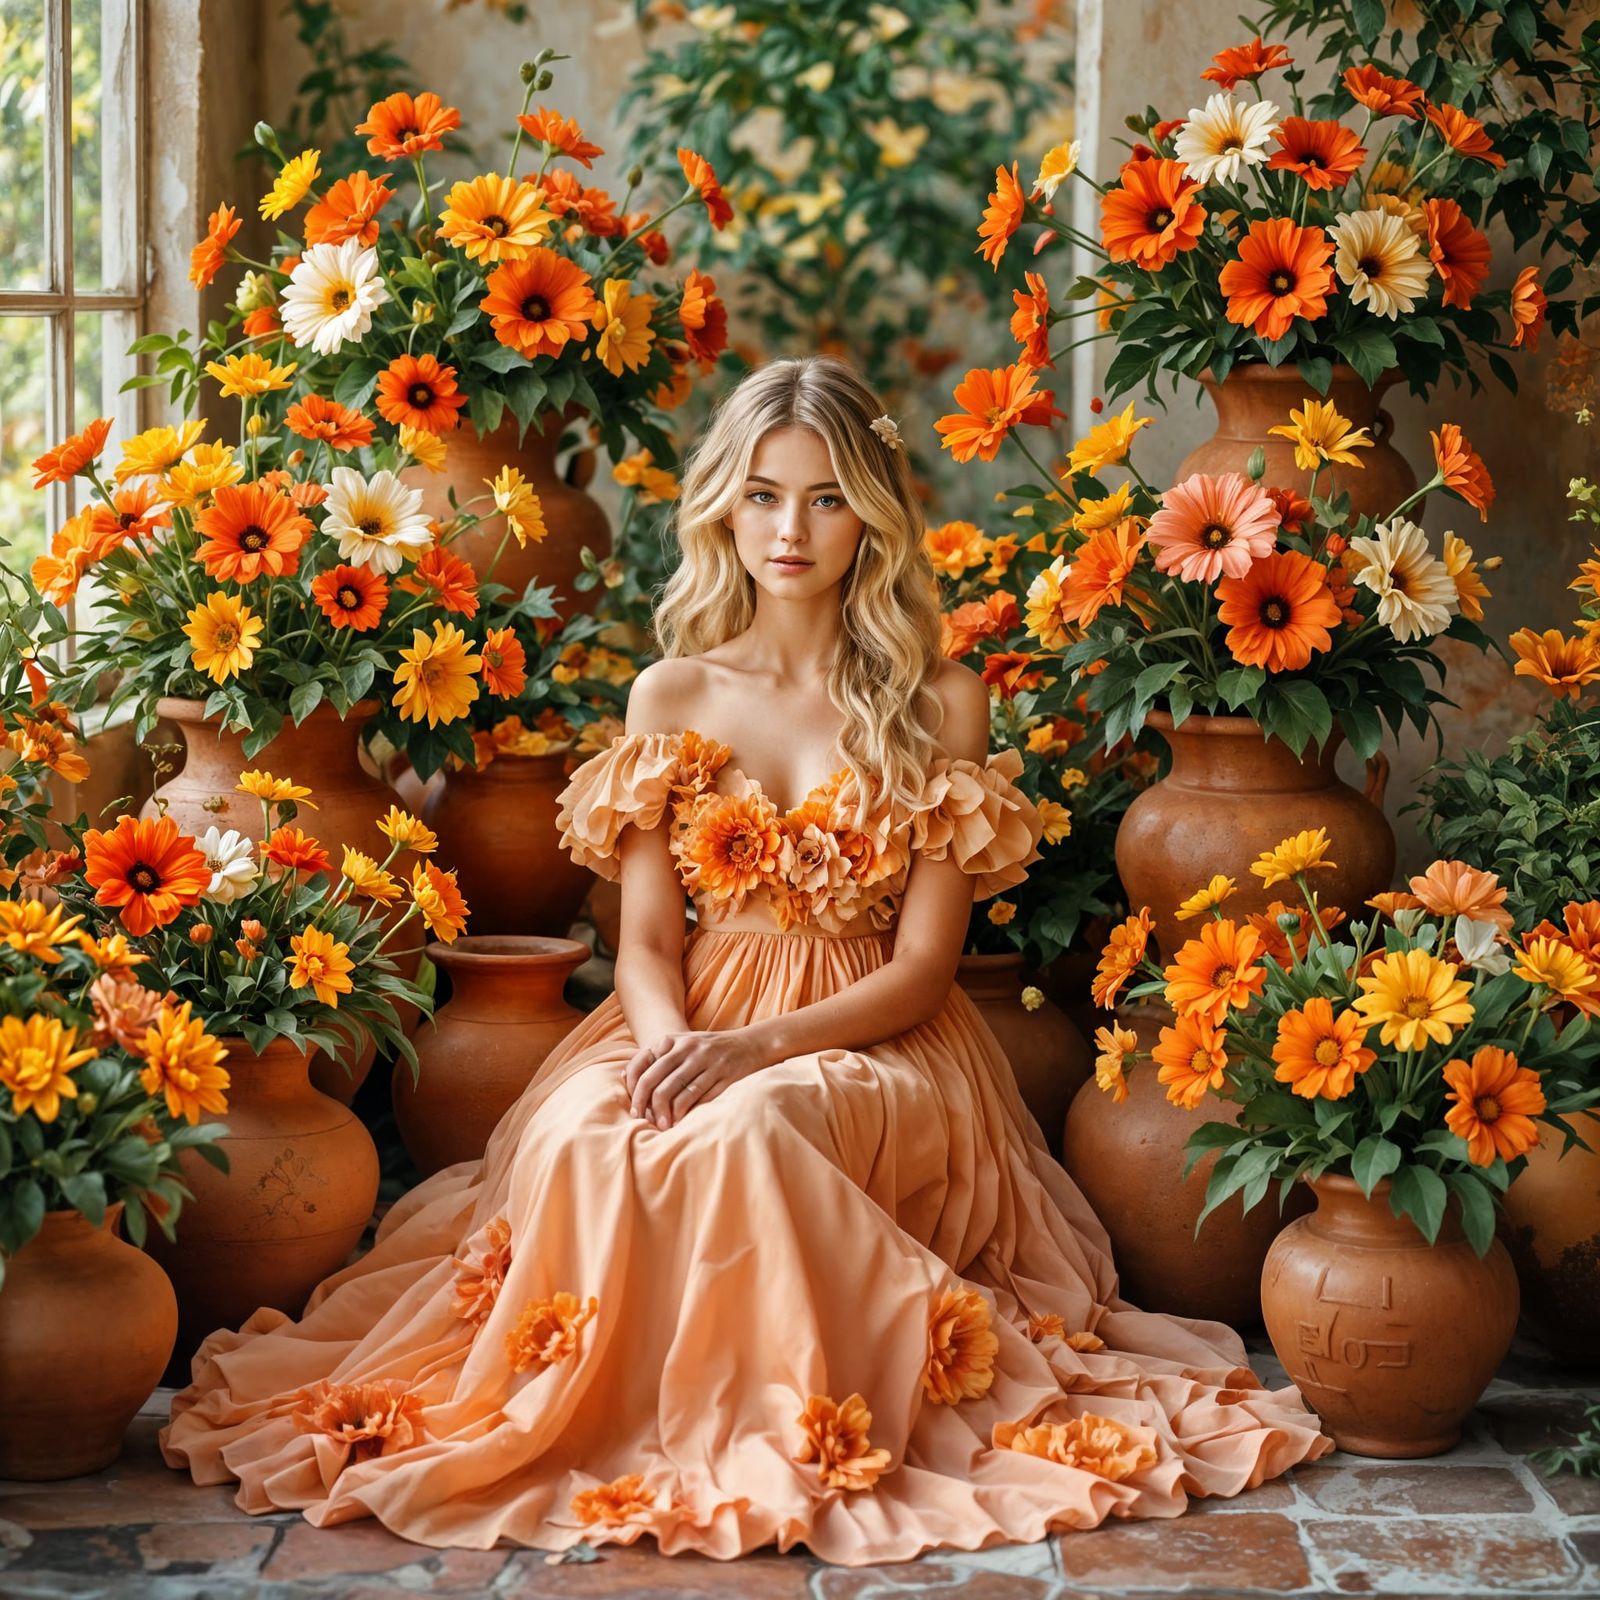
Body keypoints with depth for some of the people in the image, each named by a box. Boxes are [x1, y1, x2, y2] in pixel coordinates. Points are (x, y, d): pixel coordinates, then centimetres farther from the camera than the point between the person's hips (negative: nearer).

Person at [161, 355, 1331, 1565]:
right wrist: (669, 1042, -20)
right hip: (692, 1021, 2)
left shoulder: (939, 704, 1)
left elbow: (923, 964, -4)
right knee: (577, 1135, -34)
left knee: (745, 1131, -38)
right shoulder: (672, 695, 9)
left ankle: (763, 1435, -18)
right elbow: (647, 936, 5)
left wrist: (754, 1049, -20)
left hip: (873, 1044, -2)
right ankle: (577, 1420, -12)